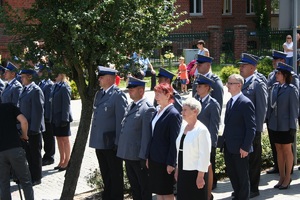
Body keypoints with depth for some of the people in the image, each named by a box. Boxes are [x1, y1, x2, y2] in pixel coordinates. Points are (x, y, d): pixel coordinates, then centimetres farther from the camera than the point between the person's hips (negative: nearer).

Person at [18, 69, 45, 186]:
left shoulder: (35, 90, -15)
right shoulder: (25, 90, 12)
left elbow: (38, 110, -19)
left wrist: (34, 128, -21)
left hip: (33, 129, -9)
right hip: (25, 128, 9)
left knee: (35, 154, 3)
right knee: (28, 153, 16)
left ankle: (36, 178, 13)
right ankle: (31, 176, 27)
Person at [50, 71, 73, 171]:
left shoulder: (64, 87, -13)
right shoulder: (55, 86, 10)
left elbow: (66, 104, -16)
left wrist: (64, 118, -18)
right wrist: (52, 117, 11)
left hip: (62, 118, -8)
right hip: (55, 118, 8)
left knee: (65, 139, 2)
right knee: (59, 139, 14)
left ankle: (67, 161, 11)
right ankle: (62, 161, 24)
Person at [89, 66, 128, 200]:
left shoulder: (118, 95, -13)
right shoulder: (99, 94, 12)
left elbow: (121, 119, -16)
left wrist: (118, 142, -18)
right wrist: (95, 138, 15)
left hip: (111, 143, -8)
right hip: (100, 142, 8)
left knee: (115, 175, 5)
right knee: (105, 174, 19)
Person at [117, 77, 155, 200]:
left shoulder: (147, 109, -15)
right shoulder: (130, 106, 13)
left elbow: (147, 134, -18)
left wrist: (143, 157, -19)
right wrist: (123, 151, 15)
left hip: (138, 156, -8)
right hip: (127, 154, 8)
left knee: (144, 186, 5)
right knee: (134, 186, 18)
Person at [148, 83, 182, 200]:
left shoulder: (173, 114, -14)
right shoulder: (157, 111, 9)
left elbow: (174, 141, -16)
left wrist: (171, 163, -17)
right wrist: (148, 157, 13)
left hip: (165, 160, -7)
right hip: (154, 159, 7)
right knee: (158, 191, 14)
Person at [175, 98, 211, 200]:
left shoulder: (202, 130, -15)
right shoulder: (183, 126, 7)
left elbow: (204, 155, -16)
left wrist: (200, 176, -17)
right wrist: (177, 169, 15)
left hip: (195, 172, -7)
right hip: (182, 172, 7)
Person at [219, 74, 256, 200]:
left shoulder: (246, 103, -14)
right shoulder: (229, 102, 12)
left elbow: (251, 127, -16)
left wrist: (245, 147, -17)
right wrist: (224, 141, 11)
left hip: (240, 148, -8)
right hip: (228, 147, 8)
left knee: (243, 177, 5)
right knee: (232, 175, 17)